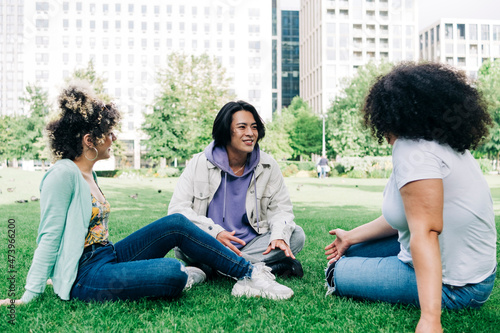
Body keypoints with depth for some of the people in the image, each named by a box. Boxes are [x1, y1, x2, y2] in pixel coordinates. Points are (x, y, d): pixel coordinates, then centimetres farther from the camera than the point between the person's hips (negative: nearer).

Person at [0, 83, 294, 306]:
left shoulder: (88, 174, 13)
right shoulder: (63, 174, -16)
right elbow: (49, 237, -16)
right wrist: (30, 295, -13)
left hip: (108, 257, 9)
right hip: (84, 278, -9)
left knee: (176, 224, -5)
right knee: (172, 273, -31)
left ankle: (249, 272, -3)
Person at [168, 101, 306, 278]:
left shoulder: (268, 166, 2)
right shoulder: (200, 164, -6)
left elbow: (281, 208, 6)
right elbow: (177, 208, -11)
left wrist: (279, 236, -18)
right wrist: (215, 232, -26)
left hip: (251, 243, 2)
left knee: (297, 235, -17)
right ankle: (271, 267, -29)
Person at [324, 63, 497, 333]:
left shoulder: (413, 151, -25)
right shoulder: (443, 145, 5)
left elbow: (425, 232, -34)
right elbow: (411, 215, 10)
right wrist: (352, 237, 19)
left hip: (451, 286, -10)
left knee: (338, 273, 0)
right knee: (353, 250, 20)